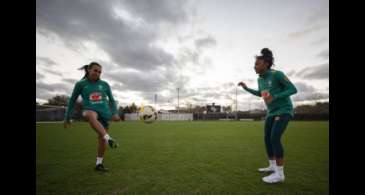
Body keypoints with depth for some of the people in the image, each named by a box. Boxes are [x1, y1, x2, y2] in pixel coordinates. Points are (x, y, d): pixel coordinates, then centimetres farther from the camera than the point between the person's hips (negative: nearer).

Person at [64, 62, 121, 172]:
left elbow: (112, 100, 13)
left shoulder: (104, 84, 7)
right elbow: (72, 101, 11)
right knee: (91, 115, -40)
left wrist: (115, 113, -1)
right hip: (89, 110, -2)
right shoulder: (80, 84, 4)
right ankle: (109, 139, -48)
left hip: (104, 112, 3)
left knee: (102, 138, 3)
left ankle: (99, 163, 22)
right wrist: (67, 118, 12)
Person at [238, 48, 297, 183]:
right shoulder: (260, 79, 4)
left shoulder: (277, 74, -19)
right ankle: (272, 166, 19)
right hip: (272, 112, 8)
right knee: (267, 139, 6)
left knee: (274, 138, -19)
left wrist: (274, 97, -29)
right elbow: (260, 94, 19)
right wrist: (246, 88, 9)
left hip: (284, 110, -8)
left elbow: (293, 89, -15)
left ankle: (279, 173, -12)